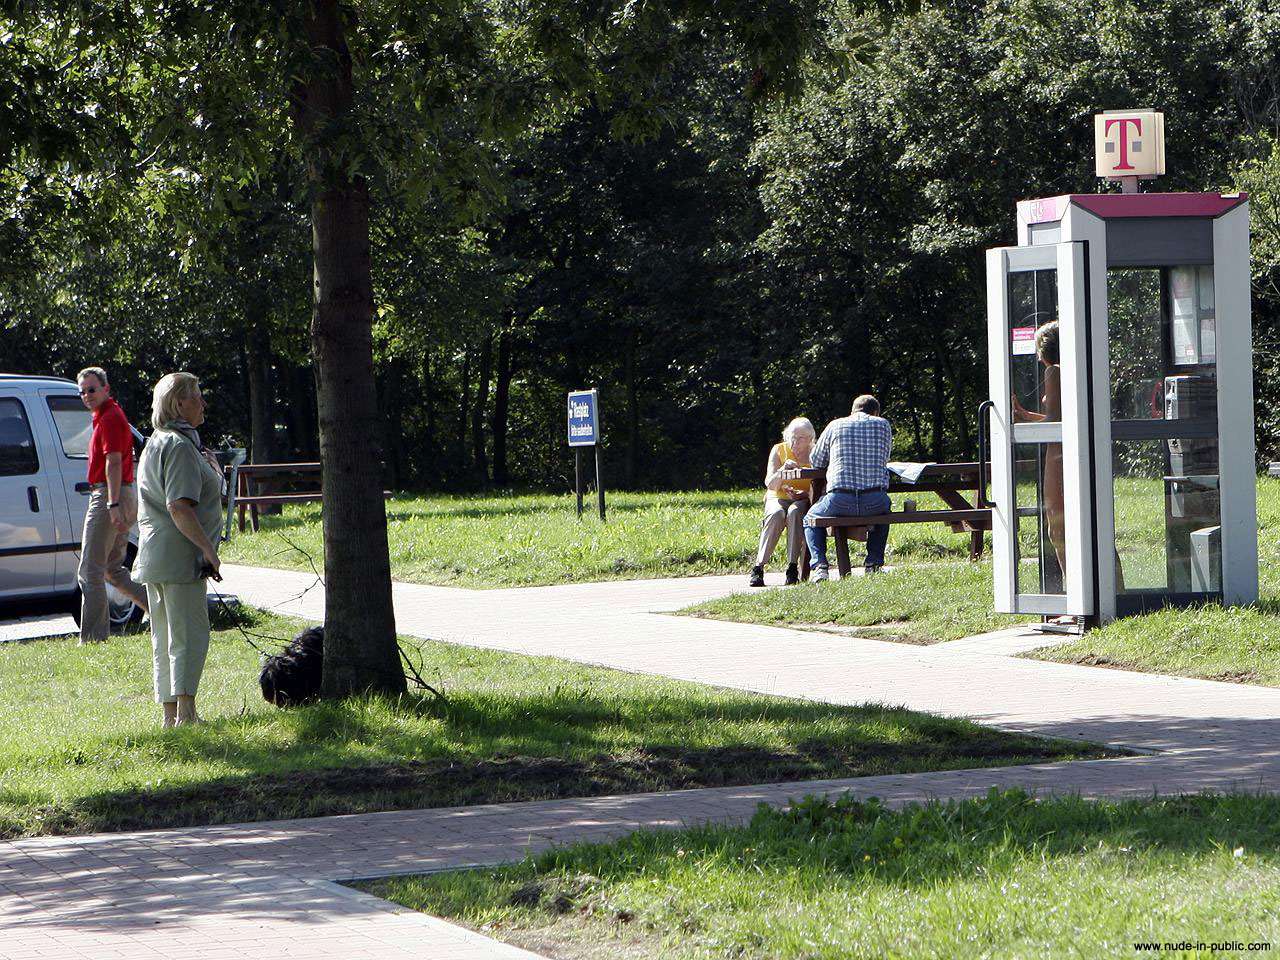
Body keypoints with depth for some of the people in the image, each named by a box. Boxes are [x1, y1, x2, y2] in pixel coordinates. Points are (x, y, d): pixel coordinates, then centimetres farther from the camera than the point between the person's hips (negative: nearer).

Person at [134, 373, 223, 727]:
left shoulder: (155, 444, 17)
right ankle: (185, 712, -10)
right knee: (190, 634, -7)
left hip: (154, 553, 10)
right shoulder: (180, 446, -15)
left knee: (165, 637, 12)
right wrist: (208, 548, -19)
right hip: (180, 555, -10)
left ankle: (170, 713, 16)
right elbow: (180, 507, -23)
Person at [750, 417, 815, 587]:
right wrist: (783, 470, -27)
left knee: (795, 512, -37)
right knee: (776, 514, -36)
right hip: (778, 498, 0)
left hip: (803, 499, 0)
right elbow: (770, 484, -7)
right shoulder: (779, 450, 2)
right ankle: (758, 568, -37)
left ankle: (792, 568, -37)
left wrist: (805, 494, -24)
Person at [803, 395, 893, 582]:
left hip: (840, 500, -1)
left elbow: (816, 462, 17)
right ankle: (874, 564, 24)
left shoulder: (835, 425, 10)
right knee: (883, 511, 38)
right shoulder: (883, 424, 12)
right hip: (875, 501, 1)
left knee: (811, 519, 28)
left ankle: (819, 565, 6)